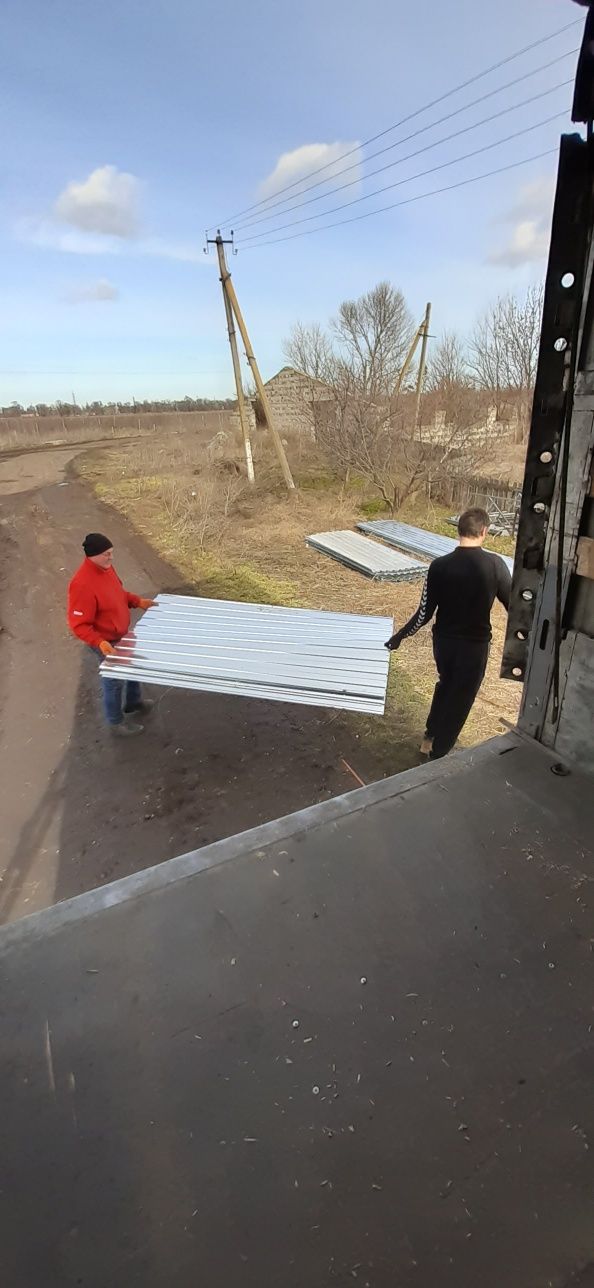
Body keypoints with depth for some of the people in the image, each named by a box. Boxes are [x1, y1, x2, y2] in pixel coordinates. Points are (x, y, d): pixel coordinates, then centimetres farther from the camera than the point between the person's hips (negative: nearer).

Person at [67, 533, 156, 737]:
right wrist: (100, 643, -39)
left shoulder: (105, 567, -7)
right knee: (114, 680, 11)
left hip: (122, 633, 9)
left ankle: (133, 702, 52)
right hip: (107, 642, -9)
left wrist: (138, 601, 3)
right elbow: (78, 625, -29)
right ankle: (116, 722, 34)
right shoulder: (83, 585, -34)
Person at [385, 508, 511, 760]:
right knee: (460, 699, 14)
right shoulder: (495, 564, -15)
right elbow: (513, 605, -6)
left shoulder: (439, 566, -11)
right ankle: (437, 755, 26)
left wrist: (399, 636, 5)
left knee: (445, 685, 29)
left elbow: (424, 613, -9)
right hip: (474, 645, -3)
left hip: (443, 641, 3)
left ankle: (429, 738, 41)